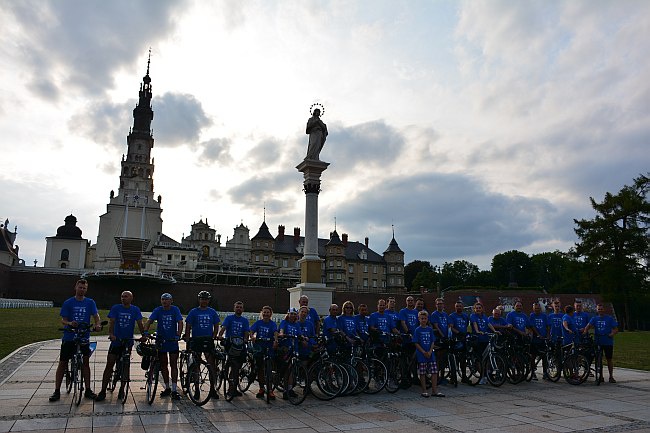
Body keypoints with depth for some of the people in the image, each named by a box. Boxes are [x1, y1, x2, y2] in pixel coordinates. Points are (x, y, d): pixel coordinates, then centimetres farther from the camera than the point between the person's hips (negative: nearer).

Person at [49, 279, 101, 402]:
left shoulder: (90, 303, 4)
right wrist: (70, 323, -24)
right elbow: (63, 320, -2)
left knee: (85, 362, 3)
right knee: (62, 363, 3)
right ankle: (57, 391, 14)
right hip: (69, 337, -1)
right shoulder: (68, 303, 0)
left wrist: (97, 324, -26)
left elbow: (95, 315, -5)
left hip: (84, 337, 1)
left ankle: (88, 390, 11)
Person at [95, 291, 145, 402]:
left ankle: (122, 390, 19)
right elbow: (111, 322, -9)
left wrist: (143, 335, -17)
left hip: (128, 342, 1)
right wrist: (111, 334, -26)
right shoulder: (115, 308, -1)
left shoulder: (135, 310, 2)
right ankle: (103, 391, 3)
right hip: (116, 341, -1)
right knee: (109, 365, -3)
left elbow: (140, 323, -3)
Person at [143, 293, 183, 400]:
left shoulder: (175, 310, -6)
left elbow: (180, 323, -13)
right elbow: (149, 321, -13)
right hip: (161, 341, 2)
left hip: (173, 341, -2)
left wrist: (178, 335, -27)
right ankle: (167, 388, 22)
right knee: (163, 365, 9)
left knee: (173, 365, -2)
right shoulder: (158, 310, -3)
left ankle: (174, 390, 0)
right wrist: (145, 332, -30)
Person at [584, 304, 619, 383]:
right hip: (597, 342, 2)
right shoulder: (594, 318, 8)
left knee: (609, 359, 3)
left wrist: (612, 334, -19)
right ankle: (600, 376, 16)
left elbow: (616, 329, 1)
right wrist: (585, 331, -24)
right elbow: (588, 326, -5)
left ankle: (611, 377, 14)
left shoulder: (610, 318, 3)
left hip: (608, 342, -2)